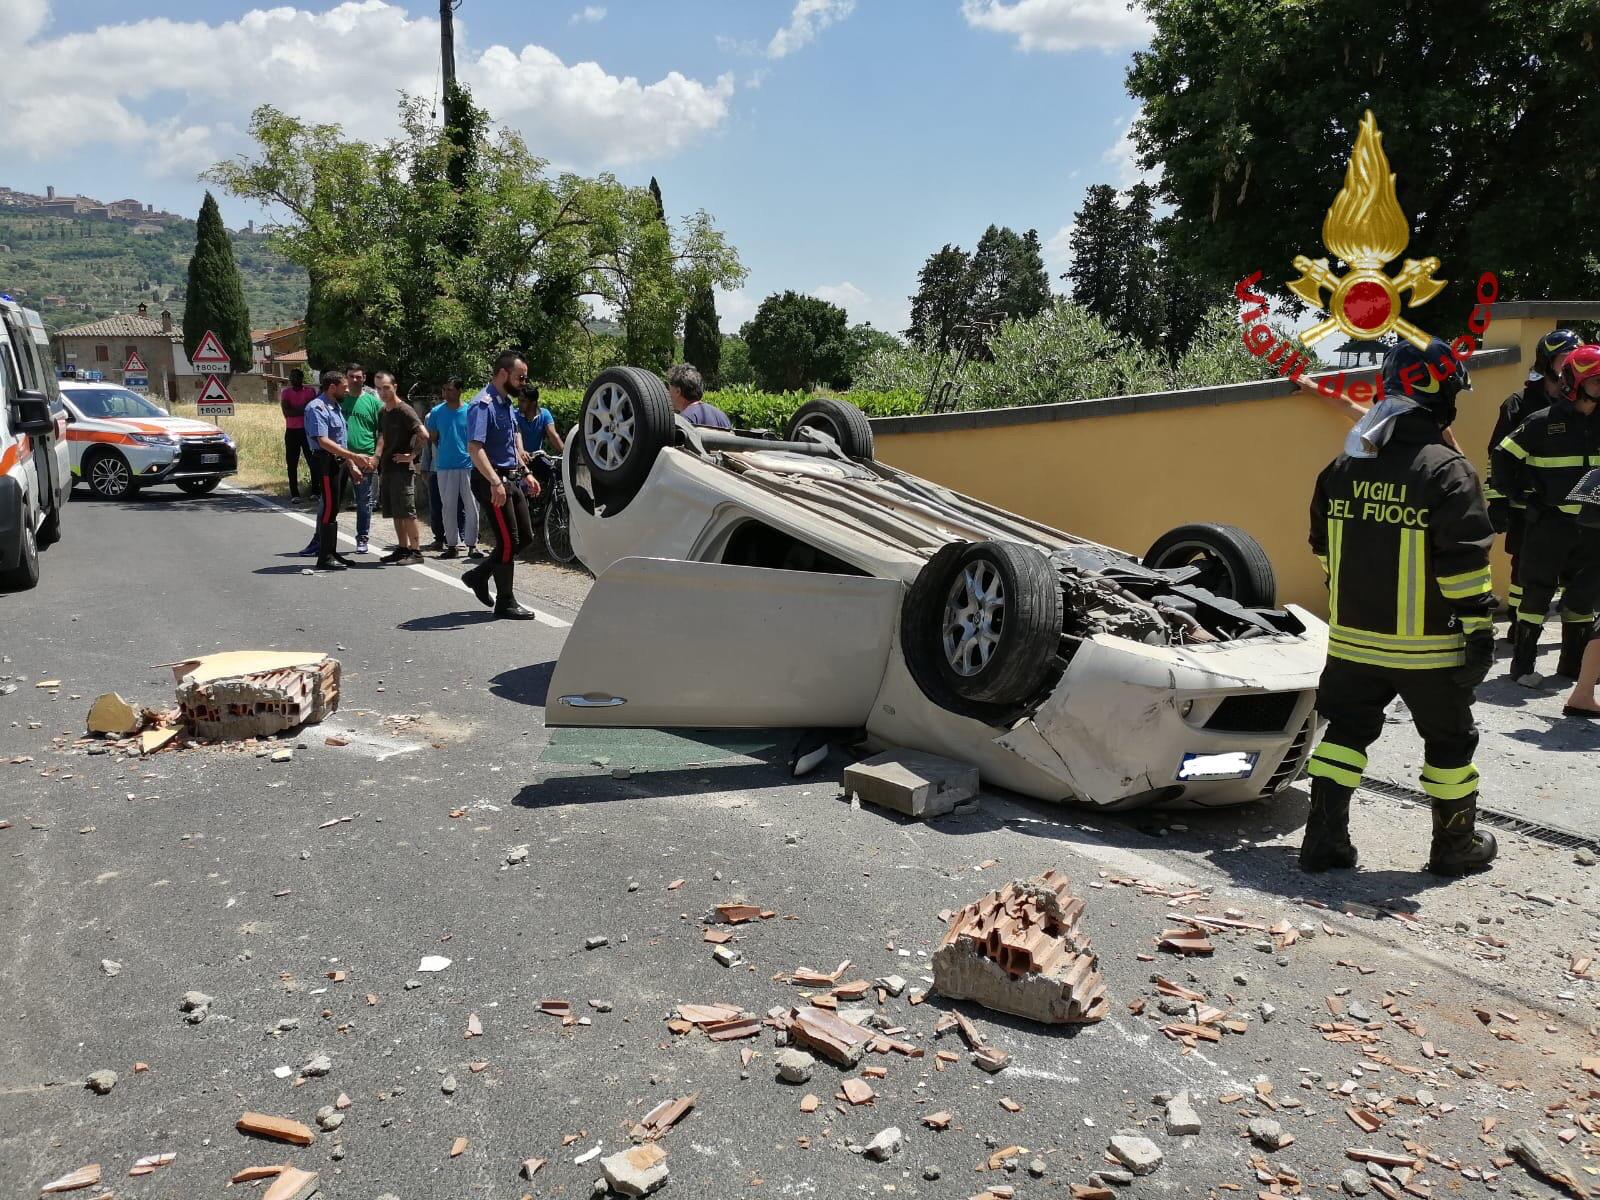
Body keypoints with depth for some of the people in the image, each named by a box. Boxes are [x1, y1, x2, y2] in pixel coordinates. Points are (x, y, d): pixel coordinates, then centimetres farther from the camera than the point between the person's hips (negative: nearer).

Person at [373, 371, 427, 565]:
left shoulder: (404, 411, -11)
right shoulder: (383, 413, 15)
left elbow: (424, 435, -20)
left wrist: (412, 456, -15)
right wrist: (378, 458, 15)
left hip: (403, 469, -8)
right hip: (387, 469, 8)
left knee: (406, 512, -8)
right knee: (395, 513, 10)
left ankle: (415, 550, -4)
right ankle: (402, 549, 16)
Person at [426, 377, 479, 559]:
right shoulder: (436, 412, 4)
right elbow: (433, 438, 14)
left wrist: (473, 455, 0)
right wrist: (445, 452, 8)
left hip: (468, 464, -1)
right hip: (444, 466, 1)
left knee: (471, 506, 0)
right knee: (448, 506, 5)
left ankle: (472, 544, 8)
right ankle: (452, 544, 13)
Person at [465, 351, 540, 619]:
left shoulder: (507, 403, 14)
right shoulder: (483, 404, -16)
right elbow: (475, 448, -26)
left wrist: (525, 473, 20)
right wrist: (495, 482, -33)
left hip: (511, 479, 9)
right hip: (492, 481, -9)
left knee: (525, 537, 12)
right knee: (508, 541, -5)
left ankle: (479, 575, 25)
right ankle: (505, 602, 7)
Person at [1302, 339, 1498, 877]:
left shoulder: (1344, 467, 4)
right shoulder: (1448, 470, -14)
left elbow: (1325, 548, 14)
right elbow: (1465, 563, -16)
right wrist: (1480, 630, -10)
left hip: (1351, 636, 4)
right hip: (1426, 645, -4)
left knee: (1346, 730, 13)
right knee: (1449, 740, 13)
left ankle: (1323, 838, 11)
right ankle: (1455, 845, 26)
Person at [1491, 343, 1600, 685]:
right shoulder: (1543, 422, -8)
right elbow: (1503, 456, -2)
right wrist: (1516, 494, -6)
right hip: (1549, 524, -5)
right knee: (1538, 592, -1)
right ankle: (1522, 665, 6)